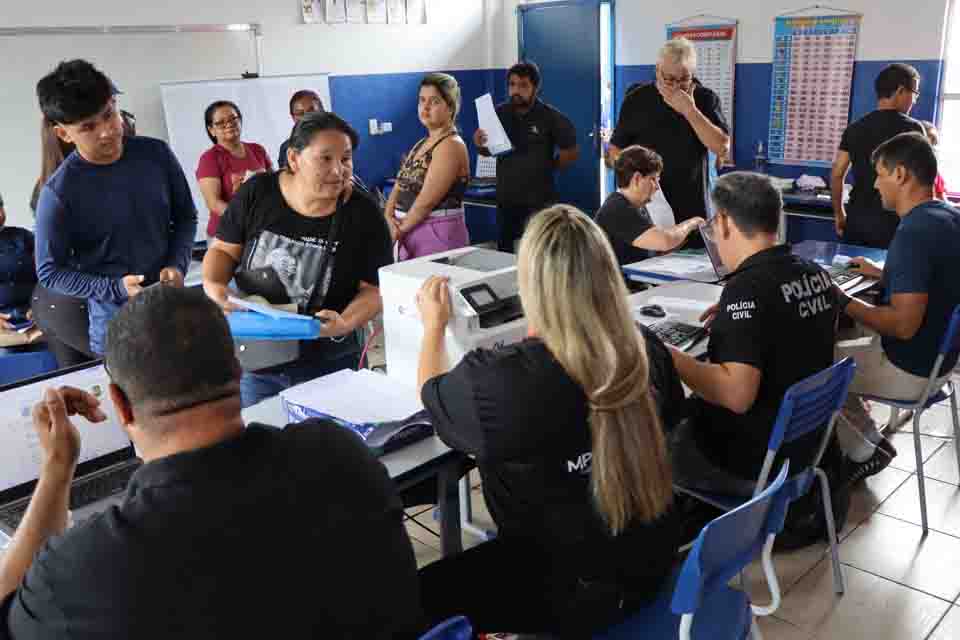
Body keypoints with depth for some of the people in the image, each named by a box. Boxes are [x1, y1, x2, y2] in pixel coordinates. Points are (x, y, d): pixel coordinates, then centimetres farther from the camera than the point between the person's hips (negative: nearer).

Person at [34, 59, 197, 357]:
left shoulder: (156, 154, -7)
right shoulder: (59, 192, -16)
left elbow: (186, 216, 6)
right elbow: (50, 271, -8)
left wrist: (177, 265, -11)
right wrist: (115, 289, -19)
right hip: (116, 319, -3)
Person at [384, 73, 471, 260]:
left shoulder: (451, 145, -13)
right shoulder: (421, 144, 15)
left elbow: (426, 202, -19)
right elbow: (399, 186, 11)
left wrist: (400, 229, -7)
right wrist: (389, 218, -7)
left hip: (439, 234, -8)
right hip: (411, 234, 8)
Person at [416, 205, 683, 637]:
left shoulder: (501, 381, -29)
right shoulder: (645, 349, -12)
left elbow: (433, 393, -4)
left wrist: (434, 324, 15)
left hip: (573, 589, -7)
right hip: (652, 560, 7)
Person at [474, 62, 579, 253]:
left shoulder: (551, 117, -5)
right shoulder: (499, 114, 3)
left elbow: (572, 152, 3)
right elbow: (488, 152, 13)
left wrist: (548, 167, -2)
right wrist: (480, 144, -7)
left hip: (540, 201, -4)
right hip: (506, 199, 4)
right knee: (503, 252, 12)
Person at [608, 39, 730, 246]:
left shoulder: (705, 99, 3)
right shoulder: (636, 99, 3)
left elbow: (722, 148, -8)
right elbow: (614, 152, 8)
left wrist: (690, 111, -16)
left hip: (693, 213, 0)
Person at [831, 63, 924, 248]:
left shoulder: (854, 128, 7)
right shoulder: (912, 128, -6)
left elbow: (836, 175, 6)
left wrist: (839, 214, 15)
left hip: (856, 217, 5)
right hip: (891, 220, -4)